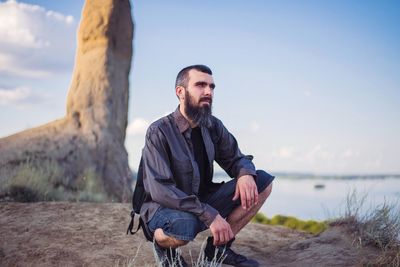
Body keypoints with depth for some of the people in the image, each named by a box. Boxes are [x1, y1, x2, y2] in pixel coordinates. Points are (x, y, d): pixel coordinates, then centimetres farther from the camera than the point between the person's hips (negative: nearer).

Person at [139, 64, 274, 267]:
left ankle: (218, 247, -1)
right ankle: (163, 244, -4)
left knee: (263, 182, -7)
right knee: (185, 226, -43)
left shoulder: (213, 126, -1)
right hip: (164, 208, -6)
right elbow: (160, 190, -26)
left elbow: (236, 159, 9)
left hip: (202, 200, 7)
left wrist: (246, 174, -18)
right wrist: (209, 214, -32)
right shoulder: (159, 131, -19)